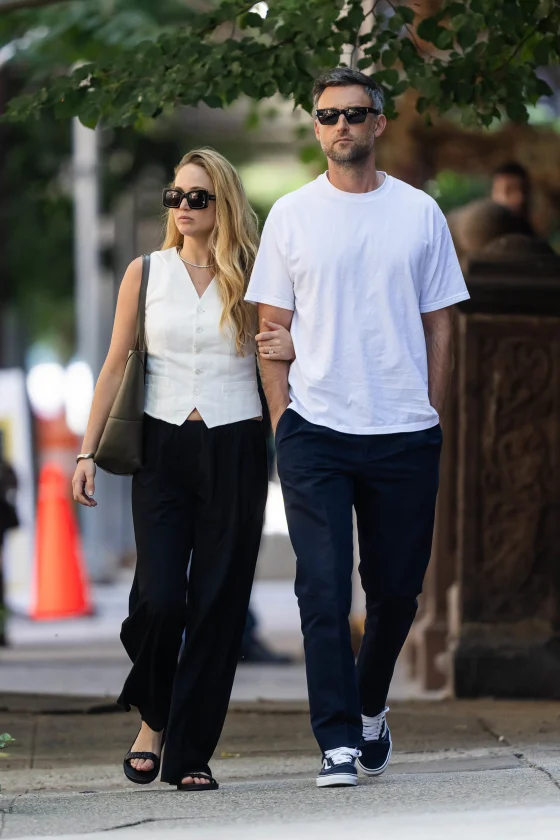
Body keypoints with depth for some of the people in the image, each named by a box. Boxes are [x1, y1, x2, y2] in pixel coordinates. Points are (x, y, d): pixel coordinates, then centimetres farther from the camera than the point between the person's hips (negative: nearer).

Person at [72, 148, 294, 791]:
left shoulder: (251, 280, 5)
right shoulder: (146, 273, 7)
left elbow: (282, 342, 13)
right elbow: (116, 366, 9)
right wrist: (88, 451, 4)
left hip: (235, 450, 0)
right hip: (163, 448, 0)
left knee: (219, 603, -3)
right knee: (161, 598, -12)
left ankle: (190, 753, 4)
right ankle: (153, 714, 16)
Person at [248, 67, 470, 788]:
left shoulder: (419, 212, 7)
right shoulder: (291, 215, 5)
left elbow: (439, 322, 11)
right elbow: (271, 324, 7)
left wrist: (431, 416, 4)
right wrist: (281, 413, -1)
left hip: (405, 433, 2)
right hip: (315, 431, -1)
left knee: (397, 588, 9)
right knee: (324, 588, -9)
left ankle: (370, 707, 33)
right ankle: (338, 742, -8)